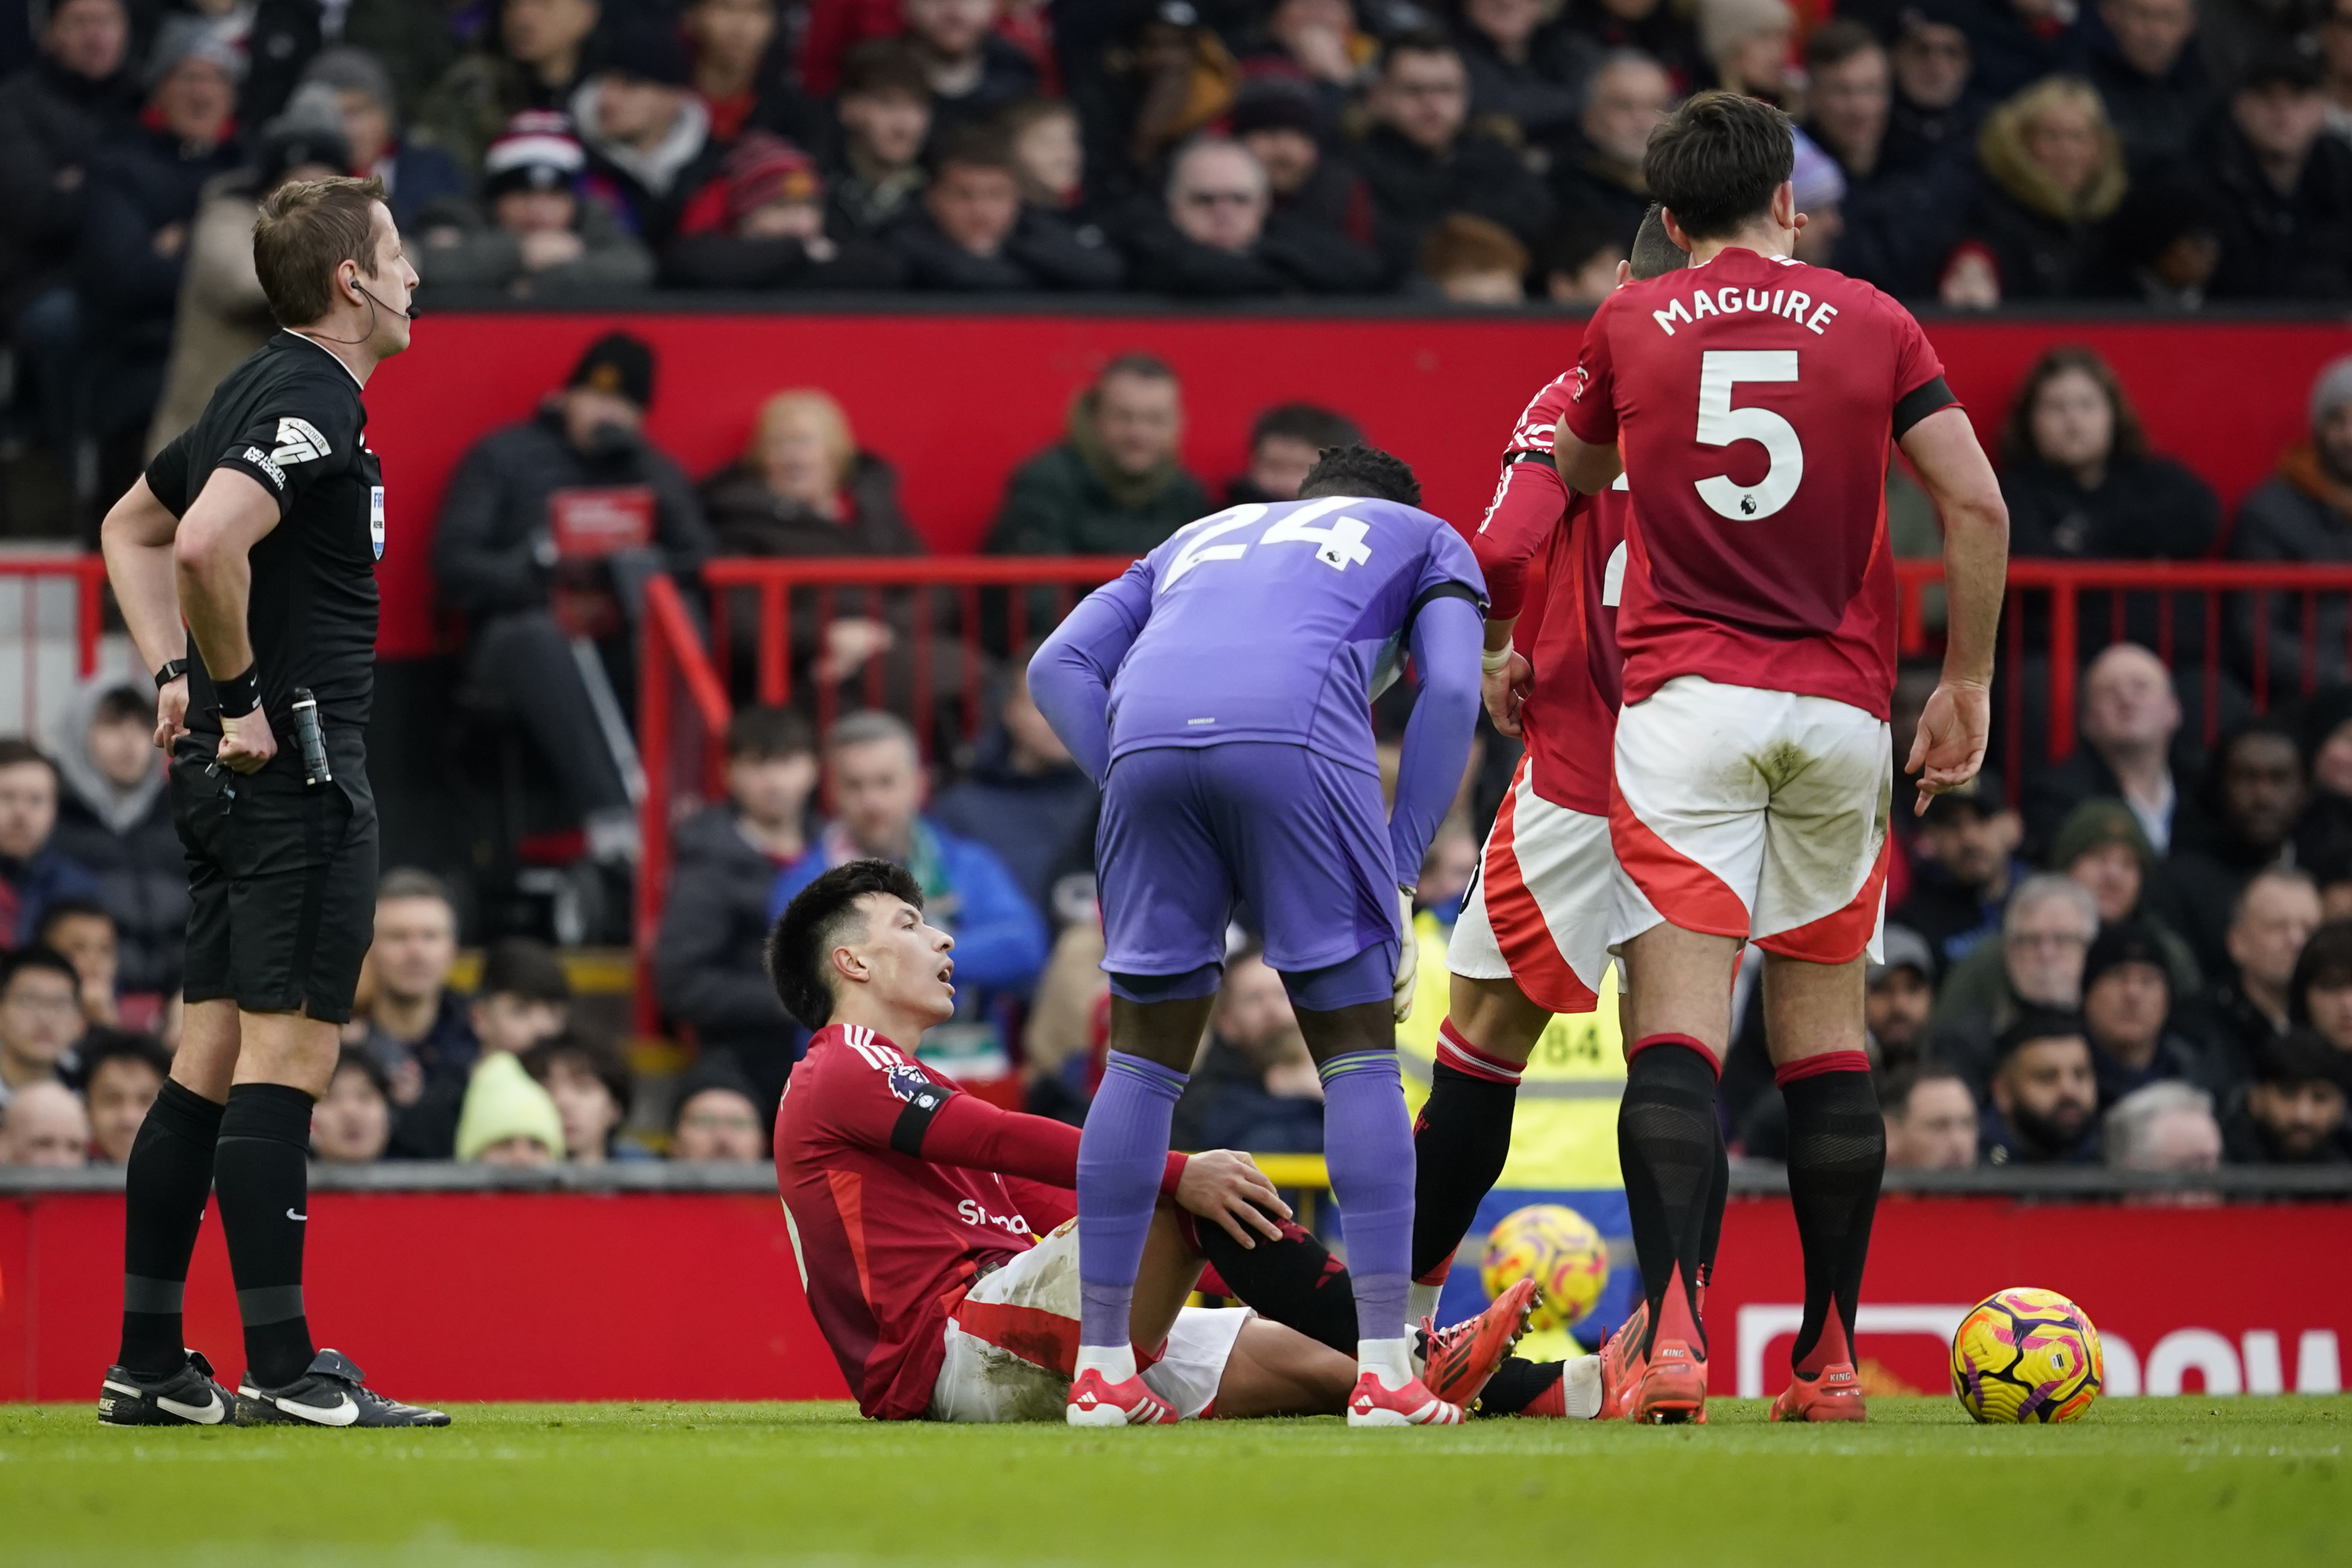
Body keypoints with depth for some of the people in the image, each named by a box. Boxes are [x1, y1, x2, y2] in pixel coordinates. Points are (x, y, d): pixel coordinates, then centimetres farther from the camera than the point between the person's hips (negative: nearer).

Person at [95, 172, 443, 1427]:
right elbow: (204, 543, -30)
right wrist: (240, 692, -19)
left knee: (209, 1061, 10)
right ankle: (282, 1368, -10)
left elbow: (130, 530, 30)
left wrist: (176, 679, 20)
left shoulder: (261, 392, 17)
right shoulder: (314, 403, -14)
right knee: (286, 1055, -9)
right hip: (295, 764, -10)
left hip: (231, 769, 10)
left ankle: (147, 1364, 11)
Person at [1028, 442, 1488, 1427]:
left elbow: (1058, 667, 25)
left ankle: (1101, 1368, 13)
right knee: (1357, 1048, 6)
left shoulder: (1196, 541, 41)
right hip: (1299, 738, -3)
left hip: (1150, 741, 3)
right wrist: (1399, 879, 12)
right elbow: (1451, 690, 13)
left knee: (1144, 1053, 14)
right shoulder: (1427, 540, 32)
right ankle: (1384, 1370, 0)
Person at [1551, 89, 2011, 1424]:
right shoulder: (1874, 324, 6)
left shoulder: (1629, 328, 7)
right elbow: (1978, 506, 0)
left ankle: (1673, 1325, -28)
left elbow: (1577, 478, 25)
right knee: (1827, 1025, 11)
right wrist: (1969, 684, 8)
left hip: (1685, 695, -1)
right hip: (1841, 705, 2)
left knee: (1678, 1019, -10)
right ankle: (1831, 1352, 13)